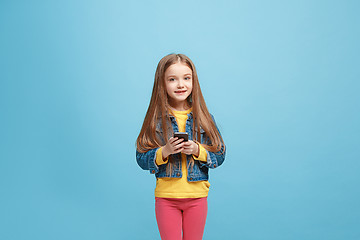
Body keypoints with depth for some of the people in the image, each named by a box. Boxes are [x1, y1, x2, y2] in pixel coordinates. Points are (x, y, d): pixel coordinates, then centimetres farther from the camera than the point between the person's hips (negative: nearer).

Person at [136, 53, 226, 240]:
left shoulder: (204, 118, 0)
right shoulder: (156, 119, -4)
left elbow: (220, 156, 1)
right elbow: (141, 160, -3)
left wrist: (197, 150, -16)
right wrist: (164, 151, -20)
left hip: (197, 196, 1)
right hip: (166, 196, -1)